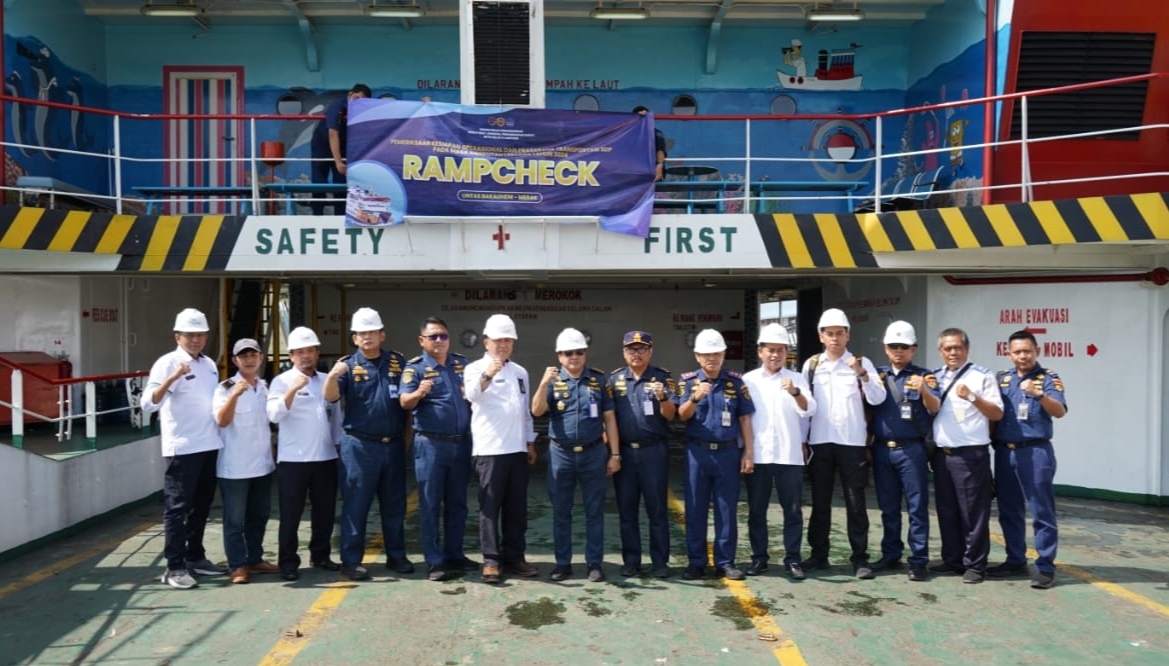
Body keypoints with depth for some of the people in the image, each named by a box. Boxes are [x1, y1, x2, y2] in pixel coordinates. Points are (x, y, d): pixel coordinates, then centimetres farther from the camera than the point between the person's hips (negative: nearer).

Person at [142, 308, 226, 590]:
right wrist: (171, 379, -33)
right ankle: (175, 567, 8)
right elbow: (148, 404, -21)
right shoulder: (167, 363, -9)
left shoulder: (210, 364, 13)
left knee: (201, 505, 15)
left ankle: (195, 557, 27)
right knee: (178, 507, 0)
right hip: (182, 448, -7)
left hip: (209, 446, 7)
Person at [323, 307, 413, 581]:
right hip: (359, 446, -3)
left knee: (395, 504, 12)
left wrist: (407, 435, 8)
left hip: (393, 445, 3)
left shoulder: (398, 362, 6)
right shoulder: (348, 366, -1)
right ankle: (351, 561, 12)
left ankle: (396, 556, 24)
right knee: (356, 505, 2)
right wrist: (332, 376, -35)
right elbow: (331, 396, -15)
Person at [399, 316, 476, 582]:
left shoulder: (462, 363, 10)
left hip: (461, 443, 5)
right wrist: (419, 393, -36)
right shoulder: (415, 367, -5)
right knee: (430, 504, 1)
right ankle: (434, 561, 8)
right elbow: (404, 402, -17)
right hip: (430, 444, -5)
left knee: (457, 502, 12)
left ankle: (454, 554, 24)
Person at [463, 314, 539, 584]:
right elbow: (472, 394, -24)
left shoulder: (520, 372, 16)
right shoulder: (476, 369, -2)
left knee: (517, 507, 10)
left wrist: (531, 443, 16)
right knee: (490, 506, -1)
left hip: (518, 449, 6)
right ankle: (491, 560, 6)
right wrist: (487, 375, -43)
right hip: (490, 449, -5)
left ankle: (514, 556, 19)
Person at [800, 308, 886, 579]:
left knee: (855, 503, 3)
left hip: (852, 442, -2)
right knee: (820, 502, 10)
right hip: (819, 442, 2)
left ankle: (860, 558, 10)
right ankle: (818, 555, 20)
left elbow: (878, 399, -9)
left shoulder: (862, 363, 1)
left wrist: (862, 374, -23)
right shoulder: (811, 364, 7)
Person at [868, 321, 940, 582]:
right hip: (882, 450, 3)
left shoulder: (923, 376, 2)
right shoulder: (877, 375, 10)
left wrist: (923, 390, -32)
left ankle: (918, 560, 6)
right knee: (888, 507, 11)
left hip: (911, 450, -3)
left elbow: (934, 408, -12)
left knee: (917, 507, 1)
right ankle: (890, 555, 21)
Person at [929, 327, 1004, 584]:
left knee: (973, 512, 1)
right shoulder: (936, 377, 14)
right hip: (941, 454, 5)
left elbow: (998, 413, -7)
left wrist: (972, 397, -18)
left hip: (971, 454, -5)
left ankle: (975, 565, 11)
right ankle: (952, 560, 23)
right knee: (947, 511, 12)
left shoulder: (982, 375, -1)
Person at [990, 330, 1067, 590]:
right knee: (1009, 511, 12)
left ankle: (1045, 567, 5)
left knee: (1042, 512, -1)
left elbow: (1060, 411, -17)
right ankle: (1015, 560, 24)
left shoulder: (1048, 378, -2)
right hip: (1004, 452, 5)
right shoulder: (1002, 379, 11)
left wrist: (1039, 395, -33)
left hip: (1035, 452, -5)